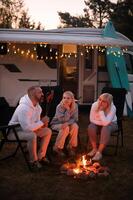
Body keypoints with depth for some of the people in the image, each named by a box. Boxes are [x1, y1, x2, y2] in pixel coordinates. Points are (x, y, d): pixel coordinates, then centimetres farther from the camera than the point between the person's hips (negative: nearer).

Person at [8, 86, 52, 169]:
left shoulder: (36, 105, -1)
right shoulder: (24, 108, -31)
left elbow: (36, 121, 12)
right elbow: (27, 127, -37)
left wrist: (42, 123, -12)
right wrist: (41, 122, -25)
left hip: (27, 129, 9)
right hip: (14, 131, -9)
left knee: (48, 131, 1)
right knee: (32, 135, -37)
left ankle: (41, 156, 9)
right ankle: (33, 161, -16)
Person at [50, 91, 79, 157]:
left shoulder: (75, 106, -11)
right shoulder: (59, 107, -22)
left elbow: (75, 119, -10)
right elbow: (63, 120, -28)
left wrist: (67, 123, -29)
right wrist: (68, 109, -34)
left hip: (67, 124, 4)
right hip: (56, 124, -3)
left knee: (75, 126, -27)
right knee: (65, 128, -33)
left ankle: (71, 146, -9)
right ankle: (58, 148, -15)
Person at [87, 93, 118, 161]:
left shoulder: (112, 108, -29)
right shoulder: (95, 105, -21)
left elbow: (106, 123, -38)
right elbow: (92, 119, -13)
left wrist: (101, 110, -38)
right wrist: (102, 123, -24)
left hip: (111, 123, -3)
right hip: (98, 124, 3)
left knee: (105, 129, -35)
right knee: (91, 127, -28)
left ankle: (99, 152, -27)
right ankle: (94, 149, -10)